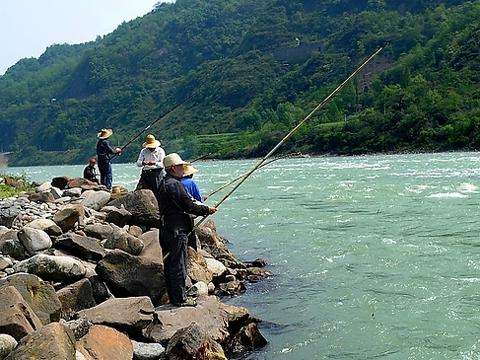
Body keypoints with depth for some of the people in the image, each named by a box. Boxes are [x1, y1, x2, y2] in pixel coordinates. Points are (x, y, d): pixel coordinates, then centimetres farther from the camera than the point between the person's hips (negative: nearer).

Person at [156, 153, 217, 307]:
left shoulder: (163, 183, 15)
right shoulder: (174, 184, -16)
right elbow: (188, 206, -17)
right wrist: (206, 210, -5)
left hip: (166, 229, 10)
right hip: (177, 230, -10)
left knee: (170, 264, 13)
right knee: (178, 265, -4)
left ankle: (173, 296, 21)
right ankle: (180, 298, 1)